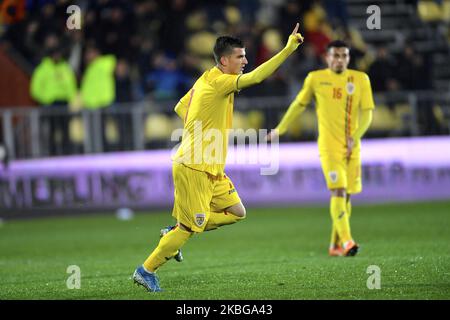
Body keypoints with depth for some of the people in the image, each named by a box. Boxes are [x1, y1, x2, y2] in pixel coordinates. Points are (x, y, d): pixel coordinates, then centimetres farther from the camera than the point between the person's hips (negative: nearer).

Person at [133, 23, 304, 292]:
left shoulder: (207, 80, 11)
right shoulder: (217, 82, -19)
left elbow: (180, 108, 21)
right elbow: (255, 77, -31)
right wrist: (289, 49, -31)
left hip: (212, 169, 10)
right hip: (194, 169, -10)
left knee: (236, 212, 10)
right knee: (190, 228, -3)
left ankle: (175, 233, 17)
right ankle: (146, 271, 12)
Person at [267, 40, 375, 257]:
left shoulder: (360, 79, 5)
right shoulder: (316, 78, 3)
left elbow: (367, 113, 2)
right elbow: (298, 105, 16)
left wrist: (355, 137, -13)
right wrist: (280, 129, 21)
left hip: (352, 148, 3)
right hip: (328, 146, -3)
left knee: (346, 195, 7)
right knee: (338, 191, -18)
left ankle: (335, 245, 20)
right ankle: (346, 241, -25)